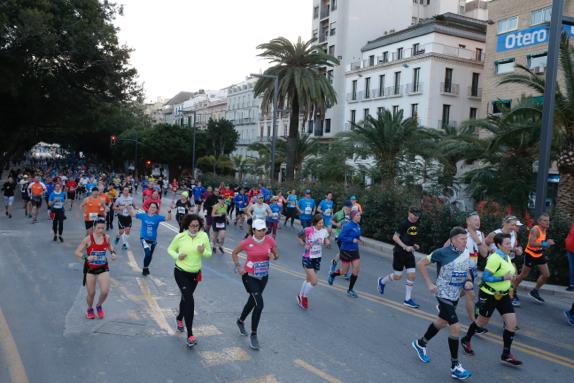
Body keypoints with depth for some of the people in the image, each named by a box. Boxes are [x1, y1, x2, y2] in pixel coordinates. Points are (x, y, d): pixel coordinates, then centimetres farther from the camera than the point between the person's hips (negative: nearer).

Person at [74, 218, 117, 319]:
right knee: (91, 293, 6)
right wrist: (87, 257, -31)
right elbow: (77, 252, -15)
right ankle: (90, 309, 38)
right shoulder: (88, 239, -17)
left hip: (103, 268, 2)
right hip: (90, 268, -2)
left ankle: (99, 306, 22)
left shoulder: (106, 237, -7)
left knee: (105, 291, -10)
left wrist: (112, 252, -3)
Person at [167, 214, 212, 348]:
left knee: (186, 297, 23)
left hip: (195, 273, 4)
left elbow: (209, 253, -1)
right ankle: (190, 335, -12)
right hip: (181, 272, -3)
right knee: (189, 300, -15)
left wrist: (203, 251, -23)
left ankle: (179, 318, 55)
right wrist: (177, 256, -18)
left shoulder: (203, 236, -10)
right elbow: (170, 249, 1)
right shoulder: (180, 237, -14)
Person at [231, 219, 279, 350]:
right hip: (249, 276, -4)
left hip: (263, 276, 4)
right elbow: (234, 253, 1)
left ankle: (240, 321, 51)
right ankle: (253, 335, 1)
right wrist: (238, 267, -10)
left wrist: (273, 256, -19)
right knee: (259, 304, -15)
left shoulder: (270, 240, -9)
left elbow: (276, 254, 4)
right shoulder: (247, 242, -15)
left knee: (253, 301, 22)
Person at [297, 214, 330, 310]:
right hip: (308, 258, -5)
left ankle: (300, 296, 39)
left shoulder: (324, 231, -4)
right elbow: (299, 236, -1)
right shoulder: (308, 230, -17)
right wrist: (304, 245, -13)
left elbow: (326, 243, 8)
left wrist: (327, 242, -14)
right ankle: (304, 297, 12)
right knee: (314, 281, -12)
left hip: (317, 258, 5)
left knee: (308, 280, 18)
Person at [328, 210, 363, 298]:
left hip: (355, 251, 7)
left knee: (356, 270, 1)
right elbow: (341, 237, -22)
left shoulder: (358, 226, 4)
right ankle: (332, 275, 38)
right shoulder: (347, 226, -19)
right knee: (344, 271, 5)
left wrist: (359, 238, 1)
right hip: (346, 251, -7)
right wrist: (352, 240, -25)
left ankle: (350, 290, 15)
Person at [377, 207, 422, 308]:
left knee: (412, 275, -3)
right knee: (397, 277, 1)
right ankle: (382, 281, 32)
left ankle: (407, 299, 8)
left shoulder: (416, 225, 8)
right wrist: (405, 247, -26)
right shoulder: (403, 224, -16)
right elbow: (395, 237, -19)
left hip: (409, 253, 7)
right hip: (399, 253, -6)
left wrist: (414, 245, 6)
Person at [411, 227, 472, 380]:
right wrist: (429, 284, -15)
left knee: (442, 322, 22)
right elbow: (420, 264, -11)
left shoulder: (466, 253, -1)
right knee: (455, 327, -11)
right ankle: (455, 367, 3)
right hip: (444, 295, -7)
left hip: (455, 295, 8)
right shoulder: (442, 252, -19)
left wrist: (469, 281, -6)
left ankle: (420, 343, 45)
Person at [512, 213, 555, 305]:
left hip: (539, 255, 9)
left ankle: (534, 292, 26)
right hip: (530, 255, -8)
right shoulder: (535, 230, -23)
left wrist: (547, 244, 5)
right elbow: (531, 243, -34)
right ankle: (513, 292, 16)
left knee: (546, 275, 8)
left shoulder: (544, 230, 5)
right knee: (523, 275, 0)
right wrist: (545, 244, -36)